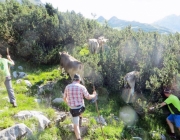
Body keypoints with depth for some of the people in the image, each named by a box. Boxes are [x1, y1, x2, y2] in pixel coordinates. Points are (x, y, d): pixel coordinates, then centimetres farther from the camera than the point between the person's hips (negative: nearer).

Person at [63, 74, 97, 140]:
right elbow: (88, 97, -7)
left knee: (76, 126, 8)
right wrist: (94, 95, 15)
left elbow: (64, 98, 5)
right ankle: (80, 121, 57)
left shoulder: (67, 87, -7)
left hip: (73, 109, -1)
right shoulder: (82, 87, -12)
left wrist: (68, 103, 27)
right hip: (81, 107, 1)